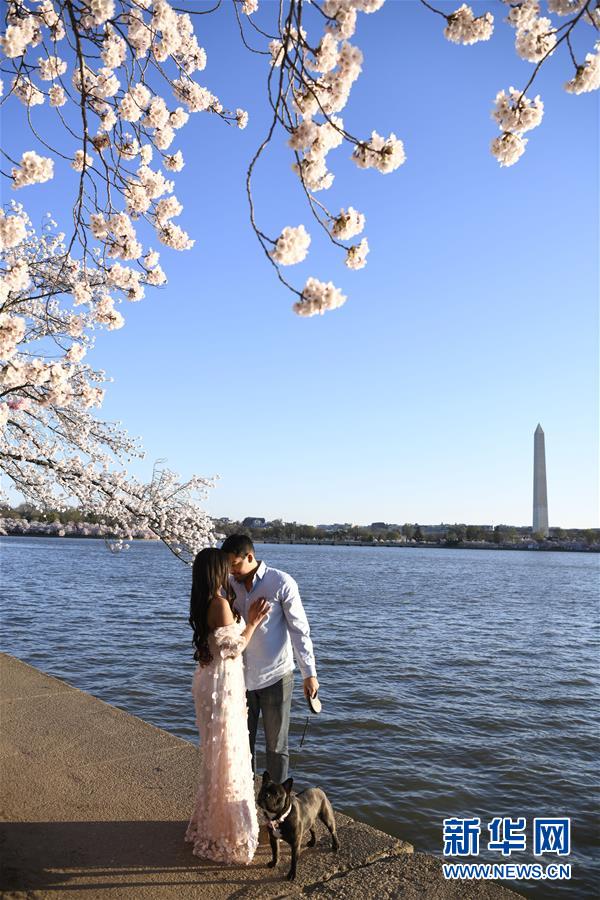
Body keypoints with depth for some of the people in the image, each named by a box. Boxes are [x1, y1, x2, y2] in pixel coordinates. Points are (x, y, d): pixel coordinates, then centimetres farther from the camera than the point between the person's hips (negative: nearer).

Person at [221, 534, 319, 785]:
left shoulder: (282, 583, -13)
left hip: (275, 677, -4)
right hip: (241, 677, 4)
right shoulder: (230, 585, 0)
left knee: (276, 745, 10)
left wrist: (310, 673, -11)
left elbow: (299, 630, -10)